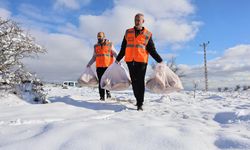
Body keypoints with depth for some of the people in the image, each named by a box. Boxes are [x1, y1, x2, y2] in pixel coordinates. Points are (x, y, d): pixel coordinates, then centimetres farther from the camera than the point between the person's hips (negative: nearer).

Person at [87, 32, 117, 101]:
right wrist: (89, 64, 14)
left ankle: (108, 91, 23)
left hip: (108, 66, -2)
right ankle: (102, 96, 8)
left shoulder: (110, 44, 5)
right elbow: (94, 57, 20)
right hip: (99, 67, 3)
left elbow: (115, 53, 2)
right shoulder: (96, 46, 15)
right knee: (101, 81, 0)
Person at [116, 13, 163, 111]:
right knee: (134, 82, 8)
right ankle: (138, 99, 23)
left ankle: (140, 104, 0)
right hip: (130, 61, 3)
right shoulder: (128, 32, 14)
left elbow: (152, 50, 6)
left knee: (140, 82, -5)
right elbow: (123, 48, 18)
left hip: (141, 61, -3)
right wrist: (118, 59, 19)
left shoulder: (147, 34, 6)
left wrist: (160, 60, -3)